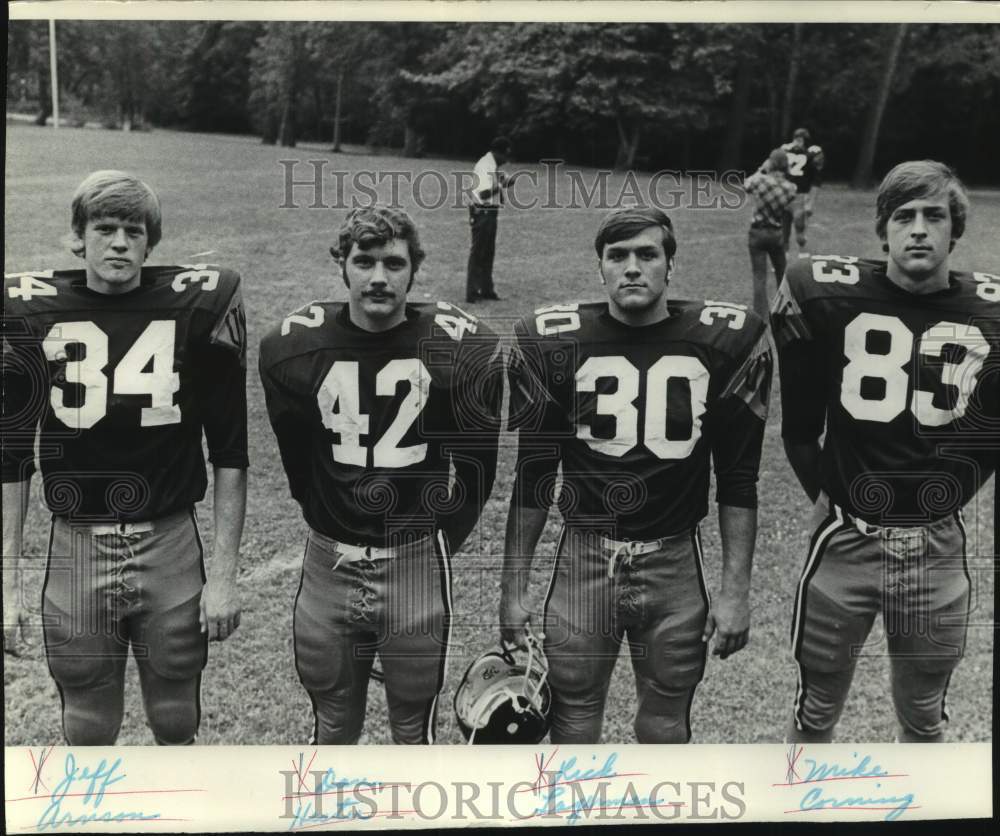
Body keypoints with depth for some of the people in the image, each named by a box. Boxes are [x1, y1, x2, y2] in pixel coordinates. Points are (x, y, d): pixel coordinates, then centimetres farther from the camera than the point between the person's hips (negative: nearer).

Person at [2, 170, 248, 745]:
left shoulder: (198, 306, -3)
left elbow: (229, 452, -1)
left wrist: (224, 573, -4)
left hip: (171, 546, -1)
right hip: (76, 550, 1)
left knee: (178, 726, 12)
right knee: (87, 733, 11)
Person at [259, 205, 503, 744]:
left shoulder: (459, 351, -9)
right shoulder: (294, 347, -5)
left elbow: (476, 464, 2)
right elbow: (296, 457, 9)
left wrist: (442, 539, 7)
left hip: (417, 563, -1)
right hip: (328, 563, 2)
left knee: (414, 729, 13)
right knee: (331, 730, 17)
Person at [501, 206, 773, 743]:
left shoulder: (722, 343, -3)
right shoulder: (556, 343, -3)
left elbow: (738, 480, 2)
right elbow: (533, 477, 3)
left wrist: (736, 591, 0)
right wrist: (513, 587, 3)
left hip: (675, 564, 1)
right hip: (583, 560, 0)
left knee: (666, 732, 13)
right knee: (572, 730, 9)